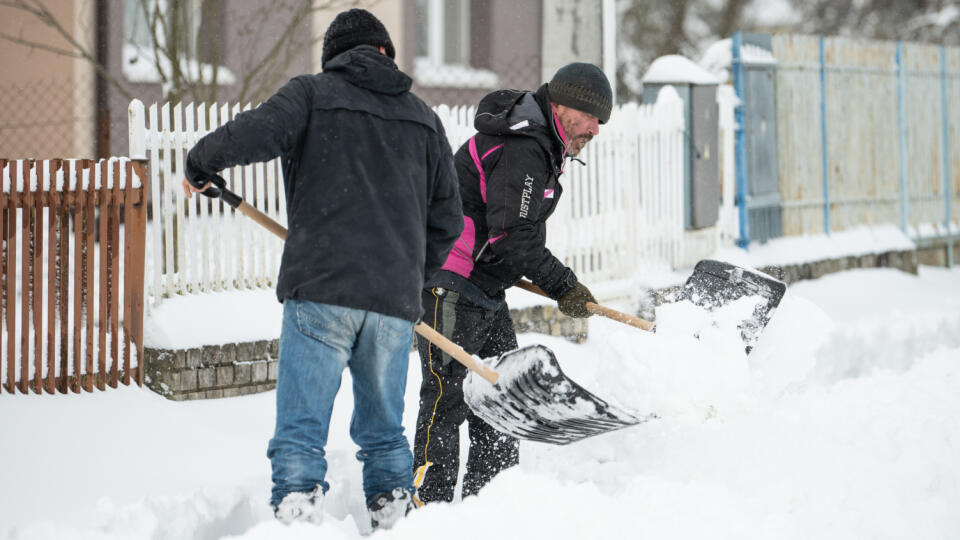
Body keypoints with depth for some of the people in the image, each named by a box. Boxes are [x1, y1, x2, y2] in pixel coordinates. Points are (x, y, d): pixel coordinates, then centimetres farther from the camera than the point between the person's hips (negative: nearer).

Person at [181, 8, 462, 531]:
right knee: (383, 430, 17)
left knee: (301, 429, -5)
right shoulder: (423, 117, 19)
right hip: (395, 299, 4)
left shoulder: (313, 93, 5)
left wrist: (200, 164, 3)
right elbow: (447, 218, 19)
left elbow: (258, 131, -14)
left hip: (321, 291, -4)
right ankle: (393, 515, 18)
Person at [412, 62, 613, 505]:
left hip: (486, 291, 11)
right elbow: (511, 236, -24)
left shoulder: (541, 146, 15)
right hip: (450, 288, -11)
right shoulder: (521, 150, -19)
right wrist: (563, 286, -17)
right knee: (447, 396, -10)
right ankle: (428, 506, -9)